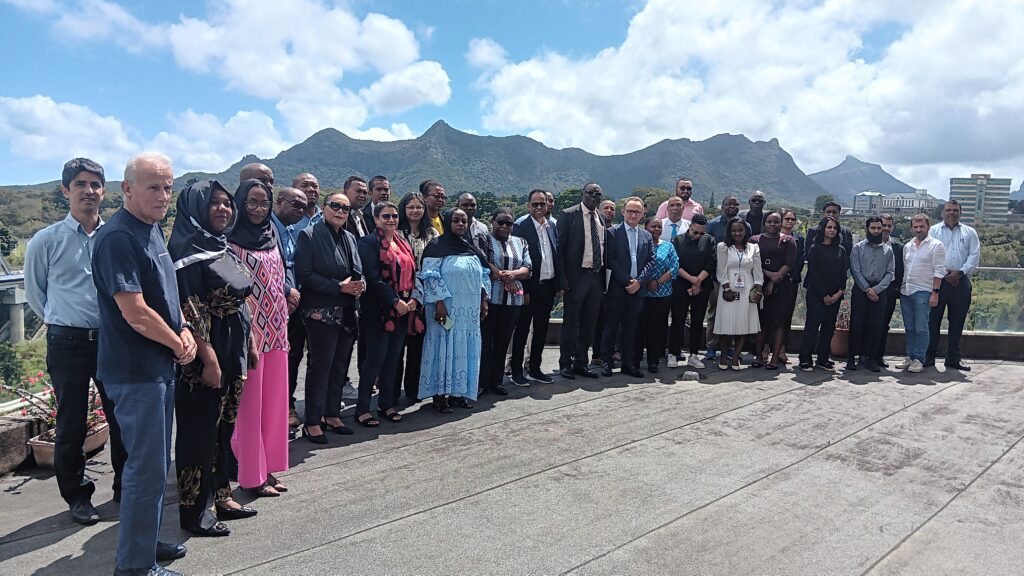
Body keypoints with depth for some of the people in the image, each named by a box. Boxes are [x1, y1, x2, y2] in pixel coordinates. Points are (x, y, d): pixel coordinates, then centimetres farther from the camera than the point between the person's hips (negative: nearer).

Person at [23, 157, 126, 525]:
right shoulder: (46, 241, -3)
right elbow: (34, 293, 9)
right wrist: (63, 323, 11)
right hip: (68, 344, -2)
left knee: (122, 417, 9)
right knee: (72, 424, 6)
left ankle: (125, 487, 26)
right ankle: (77, 495, 23)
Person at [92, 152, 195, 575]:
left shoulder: (152, 229, 10)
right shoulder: (117, 238, -19)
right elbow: (135, 312, -24)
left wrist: (183, 329, 1)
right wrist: (180, 345, -10)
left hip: (160, 366, 9)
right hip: (136, 371, -9)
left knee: (156, 461, 19)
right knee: (147, 467, 0)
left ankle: (147, 540, 35)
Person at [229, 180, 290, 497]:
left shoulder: (271, 238, 13)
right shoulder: (232, 241, -7)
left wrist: (284, 321, 16)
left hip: (275, 331, 7)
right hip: (248, 332, -7)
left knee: (273, 401, 11)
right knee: (249, 403, 2)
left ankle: (267, 468, 23)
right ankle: (252, 475, 13)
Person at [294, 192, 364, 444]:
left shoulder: (349, 238, 15)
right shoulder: (309, 235, -5)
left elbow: (359, 271, 19)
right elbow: (304, 274, -13)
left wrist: (359, 285, -5)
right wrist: (339, 287, -18)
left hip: (348, 314, 7)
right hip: (322, 312, -6)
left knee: (340, 365, 12)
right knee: (320, 365, -2)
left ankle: (332, 414, 25)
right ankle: (312, 422, 8)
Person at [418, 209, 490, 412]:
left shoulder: (472, 249, 14)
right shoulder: (437, 246, -6)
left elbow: (483, 275, 18)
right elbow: (430, 276, -13)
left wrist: (484, 300, 10)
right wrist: (439, 302, -19)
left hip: (469, 310, 6)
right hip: (446, 308, -6)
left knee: (466, 348, 9)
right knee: (445, 346, -2)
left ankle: (459, 391, 20)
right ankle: (440, 394, 6)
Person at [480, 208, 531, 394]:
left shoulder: (520, 243, 16)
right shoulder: (484, 239, 2)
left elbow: (528, 268, 7)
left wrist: (512, 274, -12)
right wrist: (503, 277, -13)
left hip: (513, 300, 4)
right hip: (489, 298, -4)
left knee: (503, 341, 8)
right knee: (484, 340, -1)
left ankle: (496, 381, 18)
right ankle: (482, 381, 7)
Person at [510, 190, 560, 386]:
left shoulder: (552, 226, 10)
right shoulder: (521, 227, -9)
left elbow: (557, 255, 12)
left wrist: (558, 283, 6)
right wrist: (523, 289, -16)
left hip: (548, 287, 6)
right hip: (530, 287, -6)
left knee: (541, 329, 13)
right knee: (522, 329, 4)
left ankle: (534, 369, 25)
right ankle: (516, 370, 15)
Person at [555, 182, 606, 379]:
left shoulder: (601, 218, 12)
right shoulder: (569, 215, -5)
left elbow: (603, 247, 15)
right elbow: (560, 247, -8)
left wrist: (603, 275, 8)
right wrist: (563, 277, -14)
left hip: (596, 276, 6)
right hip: (576, 276, -6)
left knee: (589, 323, 12)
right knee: (570, 322, 3)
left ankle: (580, 363, 22)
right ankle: (565, 364, 14)